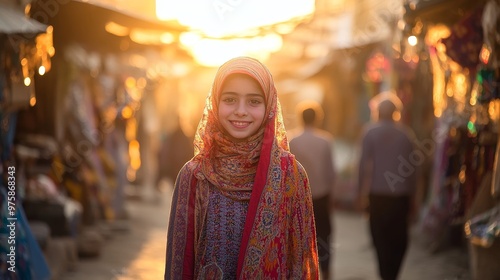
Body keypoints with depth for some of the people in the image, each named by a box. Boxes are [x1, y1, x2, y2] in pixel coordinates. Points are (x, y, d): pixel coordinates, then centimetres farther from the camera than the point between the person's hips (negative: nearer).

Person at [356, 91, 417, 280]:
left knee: (380, 236, 6)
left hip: (378, 194, -1)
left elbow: (364, 164, -6)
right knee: (399, 238, 12)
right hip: (401, 194, 1)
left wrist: (361, 191, 3)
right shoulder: (406, 133, 1)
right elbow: (413, 166, 3)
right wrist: (412, 196, 12)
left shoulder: (370, 132, -4)